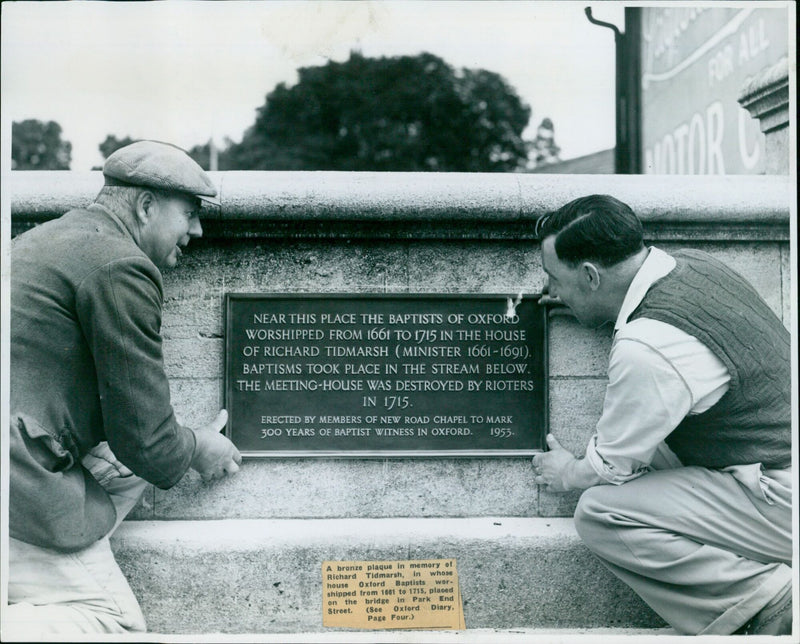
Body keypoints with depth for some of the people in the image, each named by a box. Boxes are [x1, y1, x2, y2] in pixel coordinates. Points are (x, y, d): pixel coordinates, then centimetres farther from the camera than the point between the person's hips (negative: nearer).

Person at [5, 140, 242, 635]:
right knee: (119, 622, 0)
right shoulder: (121, 267, -12)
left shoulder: (46, 238, 18)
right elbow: (143, 438, -10)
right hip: (23, 488, -9)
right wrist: (197, 450, 11)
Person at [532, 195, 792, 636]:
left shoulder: (646, 348, -24)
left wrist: (570, 475, 14)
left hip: (782, 503, -10)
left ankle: (770, 596, -11)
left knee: (599, 513, -15)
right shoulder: (689, 264, 3)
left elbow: (611, 467, -8)